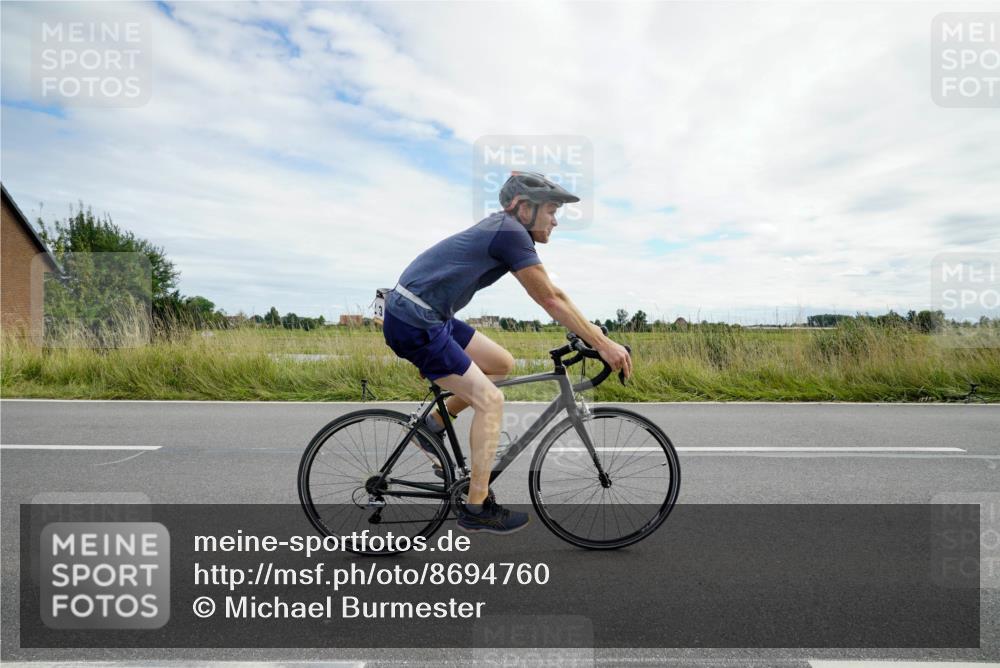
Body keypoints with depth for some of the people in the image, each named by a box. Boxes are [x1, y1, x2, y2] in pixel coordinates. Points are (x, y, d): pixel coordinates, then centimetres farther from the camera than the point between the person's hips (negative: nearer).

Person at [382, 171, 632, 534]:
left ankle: (434, 423, 20)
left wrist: (594, 331, 17)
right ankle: (477, 508, 3)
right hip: (414, 323, -9)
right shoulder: (511, 232, -15)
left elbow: (552, 294, 17)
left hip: (429, 317, 9)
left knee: (502, 363, 13)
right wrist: (604, 345, -8)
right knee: (490, 400, -7)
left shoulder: (503, 228, 14)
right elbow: (551, 301, -14)